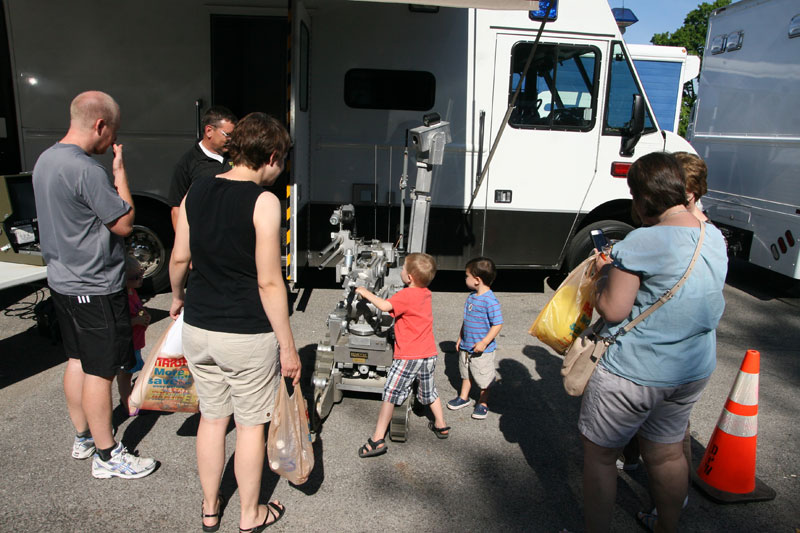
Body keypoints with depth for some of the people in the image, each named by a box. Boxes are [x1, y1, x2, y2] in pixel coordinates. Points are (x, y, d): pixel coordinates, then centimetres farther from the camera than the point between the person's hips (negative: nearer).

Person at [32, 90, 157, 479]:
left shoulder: (45, 159, 8)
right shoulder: (86, 170, -24)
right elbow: (124, 224, -17)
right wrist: (120, 171, -10)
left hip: (62, 280, 10)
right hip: (94, 288, -10)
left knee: (78, 360, 19)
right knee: (100, 371, 0)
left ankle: (83, 437, 34)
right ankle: (107, 456, 13)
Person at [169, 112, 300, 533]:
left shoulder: (196, 191, 1)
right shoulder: (263, 202, -17)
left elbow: (179, 257, 9)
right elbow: (269, 282, -18)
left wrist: (178, 297, 28)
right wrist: (287, 346, -11)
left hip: (198, 328, 6)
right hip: (248, 334, -5)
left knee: (212, 418, 20)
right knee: (250, 424, 12)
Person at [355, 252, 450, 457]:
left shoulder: (407, 295, -18)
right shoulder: (426, 293, 6)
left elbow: (385, 306, -28)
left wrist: (366, 293, -14)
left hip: (409, 356, -8)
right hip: (429, 354, 8)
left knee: (390, 394, -3)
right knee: (429, 391, 26)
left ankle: (378, 440, -3)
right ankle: (441, 426, 41)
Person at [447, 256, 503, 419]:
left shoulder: (490, 300, -24)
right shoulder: (471, 296, 3)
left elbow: (498, 324, -22)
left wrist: (484, 342, -25)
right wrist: (460, 338, 18)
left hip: (482, 350, -8)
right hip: (466, 345, 8)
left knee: (483, 377, 9)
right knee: (465, 373, 22)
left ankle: (483, 403, 27)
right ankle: (464, 397, 39)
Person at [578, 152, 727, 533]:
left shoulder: (641, 242, -23)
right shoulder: (714, 237, 2)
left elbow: (612, 310, -21)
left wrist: (604, 271, -3)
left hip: (633, 373, -8)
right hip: (694, 369, 8)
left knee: (599, 454, 11)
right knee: (667, 453, 25)